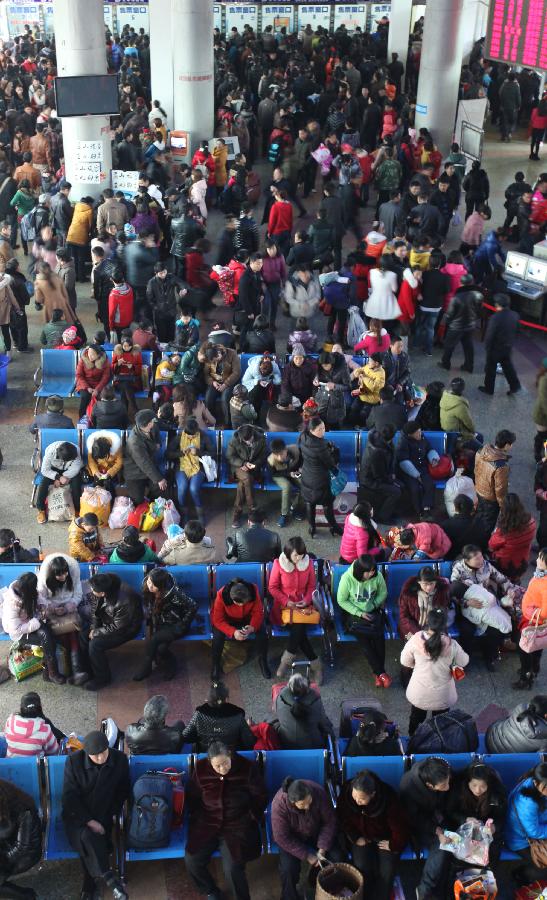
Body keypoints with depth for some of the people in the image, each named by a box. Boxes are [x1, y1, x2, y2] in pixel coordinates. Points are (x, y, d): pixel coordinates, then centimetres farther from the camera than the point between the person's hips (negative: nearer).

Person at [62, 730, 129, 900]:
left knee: (89, 842, -24)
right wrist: (89, 821, -18)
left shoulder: (120, 759, -9)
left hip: (104, 815, 1)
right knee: (87, 837, -31)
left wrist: (114, 814, -5)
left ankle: (90, 885, -2)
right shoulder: (74, 761, -14)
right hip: (77, 815, -1)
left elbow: (123, 791, 6)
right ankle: (109, 879, -23)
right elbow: (69, 796, -12)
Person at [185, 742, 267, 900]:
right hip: (207, 824, 3)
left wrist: (250, 818, -6)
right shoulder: (201, 769, -6)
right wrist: (199, 817, 1)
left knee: (232, 868, -23)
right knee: (191, 860, -14)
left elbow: (261, 797, 0)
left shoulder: (247, 768, -12)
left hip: (237, 825, -3)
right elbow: (192, 797, 10)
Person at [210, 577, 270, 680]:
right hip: (227, 620, -2)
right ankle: (216, 664, -4)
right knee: (218, 635, -30)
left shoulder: (253, 591, -30)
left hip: (247, 618, 2)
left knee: (262, 631, -23)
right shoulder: (221, 595, -35)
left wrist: (252, 627, -38)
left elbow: (258, 612, -18)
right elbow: (218, 620, -26)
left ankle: (263, 660, 3)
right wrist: (233, 632, -40)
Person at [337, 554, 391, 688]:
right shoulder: (347, 578, -19)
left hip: (373, 612, 2)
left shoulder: (377, 576, -11)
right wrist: (359, 613, -16)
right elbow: (341, 600, -9)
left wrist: (374, 605, -8)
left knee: (378, 636, -26)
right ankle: (381, 672, -17)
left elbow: (383, 593, 7)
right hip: (353, 613, -2)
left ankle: (377, 673, -12)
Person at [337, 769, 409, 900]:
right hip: (361, 836, 1)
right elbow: (342, 818, -7)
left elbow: (401, 826, -21)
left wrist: (394, 845, -10)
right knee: (361, 867, -17)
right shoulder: (346, 790, -27)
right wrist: (355, 838, -9)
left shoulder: (388, 798, -34)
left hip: (384, 837, -1)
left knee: (386, 871, -15)